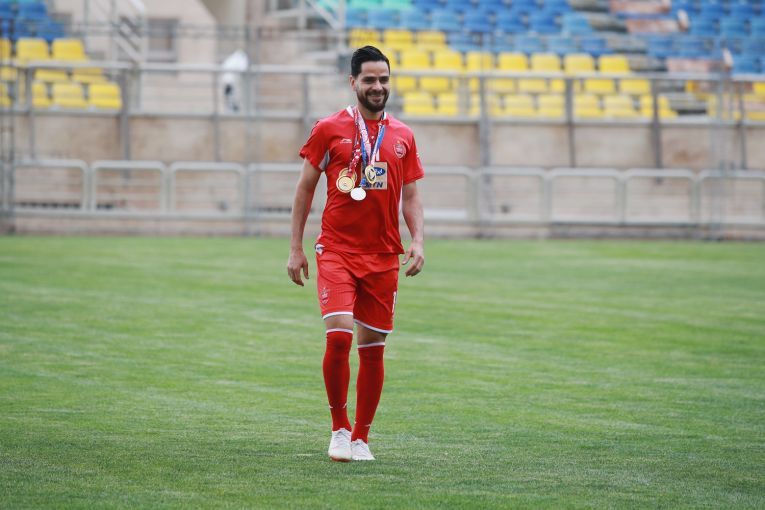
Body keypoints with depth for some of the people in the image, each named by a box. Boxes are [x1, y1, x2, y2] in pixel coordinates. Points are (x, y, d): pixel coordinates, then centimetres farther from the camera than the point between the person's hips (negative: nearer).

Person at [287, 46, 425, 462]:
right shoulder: (329, 129, 1)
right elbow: (305, 189, 5)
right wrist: (296, 248, 2)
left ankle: (360, 437, 15)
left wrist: (418, 241, -1)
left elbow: (410, 196, 16)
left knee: (373, 347, 5)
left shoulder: (402, 136, 11)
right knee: (339, 335, -18)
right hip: (337, 251, -3)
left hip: (384, 256, 4)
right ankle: (339, 429, -2)